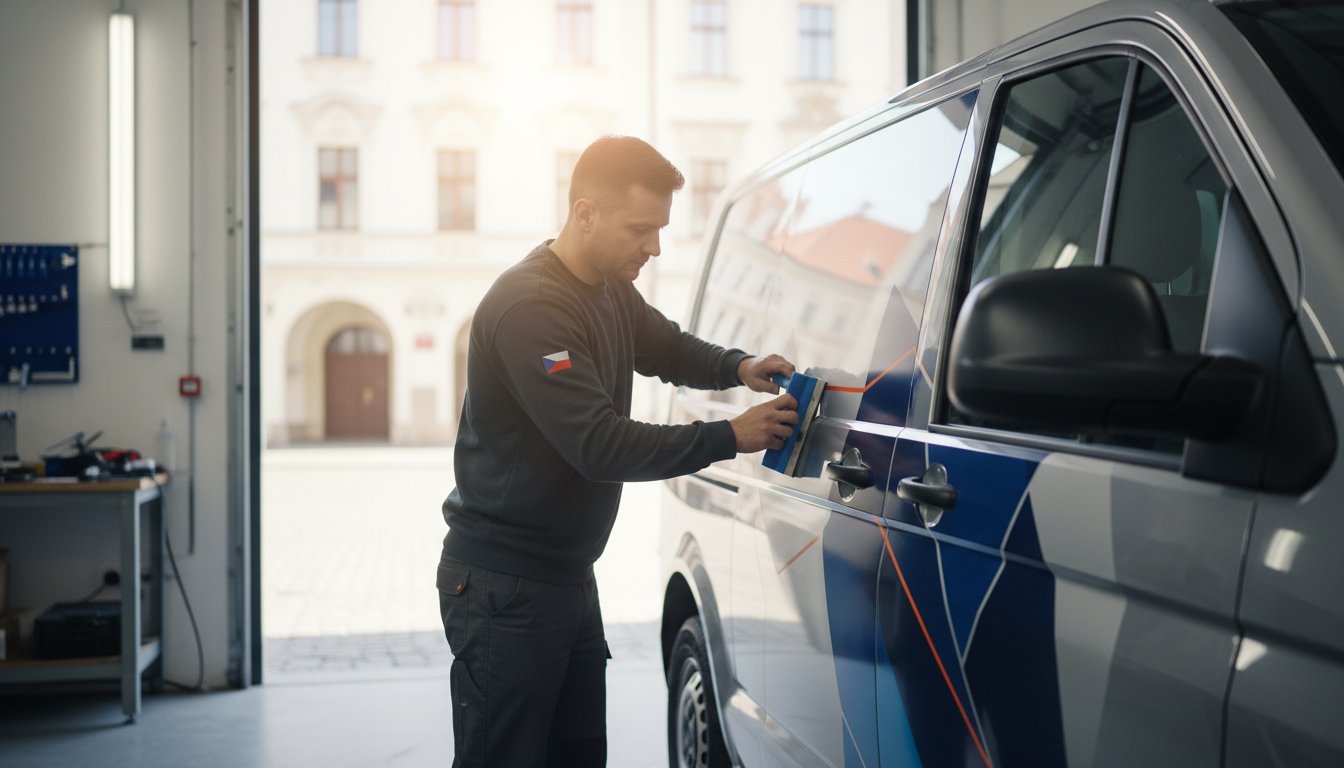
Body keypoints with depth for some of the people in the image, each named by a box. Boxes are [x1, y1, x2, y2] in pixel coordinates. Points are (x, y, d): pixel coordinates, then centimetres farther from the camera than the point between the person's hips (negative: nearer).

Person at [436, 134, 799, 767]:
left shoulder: (613, 291, 7)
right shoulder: (529, 306, -21)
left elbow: (666, 347, 26)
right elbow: (601, 445, -26)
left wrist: (737, 368, 5)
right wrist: (730, 437, -22)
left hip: (568, 572, 9)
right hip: (503, 587, -9)